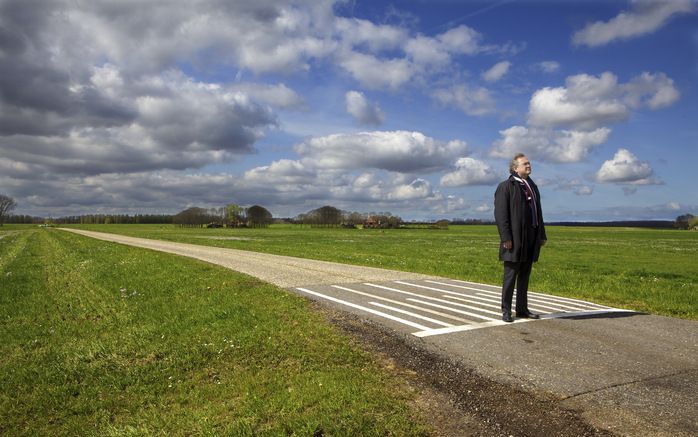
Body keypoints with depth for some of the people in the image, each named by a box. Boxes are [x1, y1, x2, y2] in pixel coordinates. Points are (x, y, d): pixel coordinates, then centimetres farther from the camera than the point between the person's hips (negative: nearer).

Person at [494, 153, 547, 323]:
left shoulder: (533, 187, 18)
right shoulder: (505, 187, -6)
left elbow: (538, 213, 20)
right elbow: (500, 215, -12)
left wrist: (542, 235, 14)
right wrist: (505, 238, -19)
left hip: (531, 240, 7)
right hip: (515, 240, -7)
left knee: (524, 276, 13)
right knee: (510, 276, 0)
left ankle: (522, 309, 22)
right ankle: (506, 311, 9)